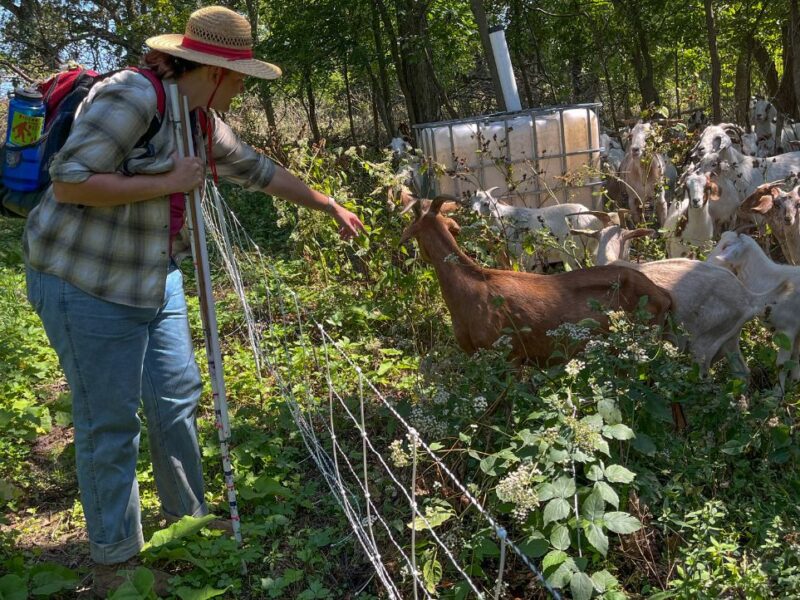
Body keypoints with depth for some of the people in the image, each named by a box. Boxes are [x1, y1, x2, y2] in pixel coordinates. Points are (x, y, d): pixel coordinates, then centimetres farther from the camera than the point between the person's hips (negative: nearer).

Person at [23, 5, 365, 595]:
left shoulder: (204, 122, 8)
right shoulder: (131, 97, -20)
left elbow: (261, 171, 21)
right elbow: (69, 182, -24)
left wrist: (331, 206, 28)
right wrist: (168, 183, -20)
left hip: (155, 278, 9)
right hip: (88, 281, -9)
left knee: (177, 398, 15)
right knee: (110, 422, 0)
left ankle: (190, 518, 35)